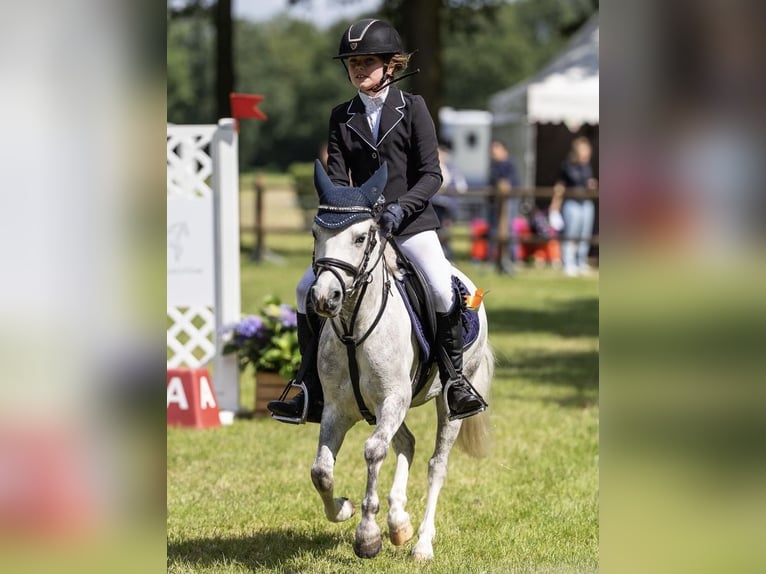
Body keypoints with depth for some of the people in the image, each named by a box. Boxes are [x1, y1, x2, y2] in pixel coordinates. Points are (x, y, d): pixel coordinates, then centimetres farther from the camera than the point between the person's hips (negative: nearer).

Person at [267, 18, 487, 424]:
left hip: (411, 221, -4)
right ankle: (312, 393, -1)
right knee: (308, 289, -8)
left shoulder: (412, 108, 0)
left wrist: (400, 207, -21)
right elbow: (336, 177, 4)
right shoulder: (342, 117, 9)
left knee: (443, 289, -28)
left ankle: (453, 379, -11)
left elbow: (431, 174, -5)